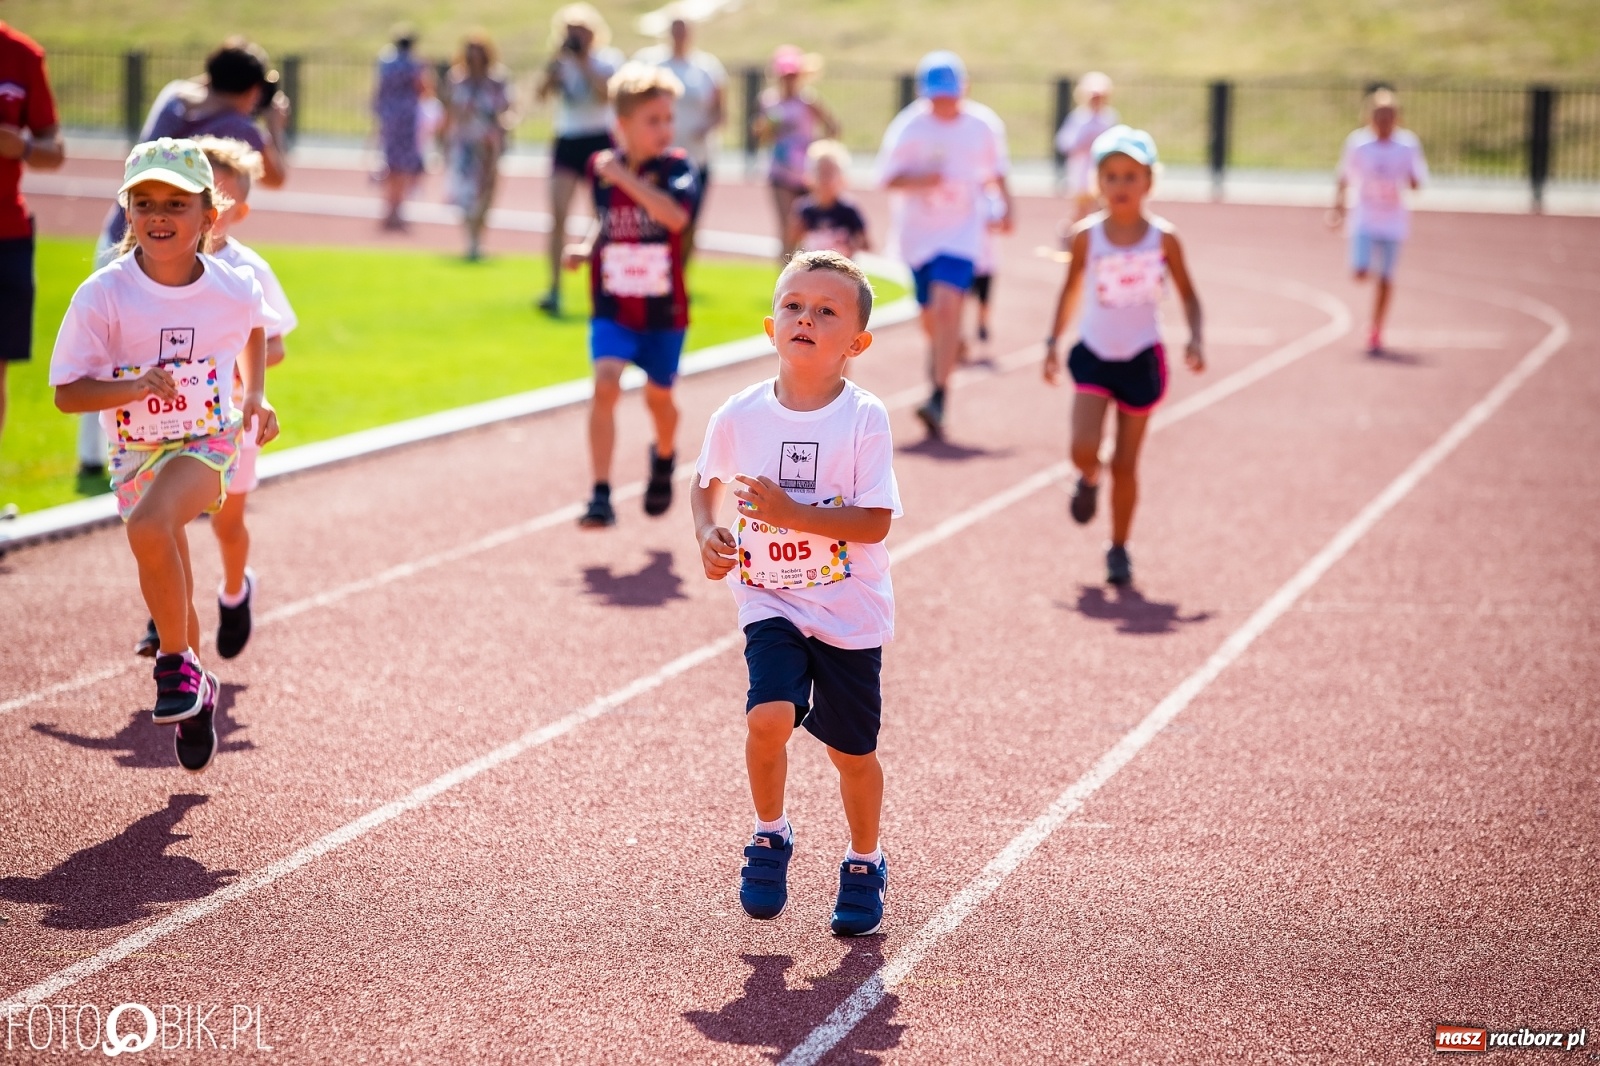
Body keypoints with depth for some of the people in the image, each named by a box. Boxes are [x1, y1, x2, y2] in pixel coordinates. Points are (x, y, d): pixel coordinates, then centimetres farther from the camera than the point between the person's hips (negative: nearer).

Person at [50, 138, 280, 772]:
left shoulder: (235, 290, -11)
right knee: (168, 592, 14)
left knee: (147, 525, -33)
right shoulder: (103, 296, -16)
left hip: (206, 443, -2)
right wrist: (135, 387, -28)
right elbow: (66, 393, -14)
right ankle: (196, 693, 42)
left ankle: (177, 664, -14)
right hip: (136, 453, 2)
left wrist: (255, 395, 7)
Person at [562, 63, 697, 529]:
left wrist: (625, 176, -31)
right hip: (612, 308, 1)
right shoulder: (600, 167, -1)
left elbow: (676, 215, -31)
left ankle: (664, 456, 49)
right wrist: (585, 248, 0)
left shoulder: (675, 167, -11)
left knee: (659, 397, 14)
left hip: (664, 311, -1)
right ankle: (601, 494, -18)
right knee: (606, 384, -19)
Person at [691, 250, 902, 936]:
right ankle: (770, 837, 6)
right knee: (769, 717, -22)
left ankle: (864, 865, 35)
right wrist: (708, 533, -6)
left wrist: (792, 513, -27)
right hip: (770, 602, 1)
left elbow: (876, 521, -17)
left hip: (850, 612, -1)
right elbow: (706, 482, 13)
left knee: (851, 749, 10)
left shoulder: (865, 420, -14)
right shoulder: (740, 417, -6)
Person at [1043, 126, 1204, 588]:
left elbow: (1187, 294, 3)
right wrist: (1053, 342, 3)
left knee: (1125, 464, 4)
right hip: (1094, 356, 0)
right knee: (1084, 448, -17)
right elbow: (1071, 290, 8)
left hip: (1142, 360, 0)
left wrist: (1194, 340, -12)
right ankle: (1088, 479, 20)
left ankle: (1119, 549, 21)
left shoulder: (1163, 238, -6)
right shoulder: (1087, 236, -4)